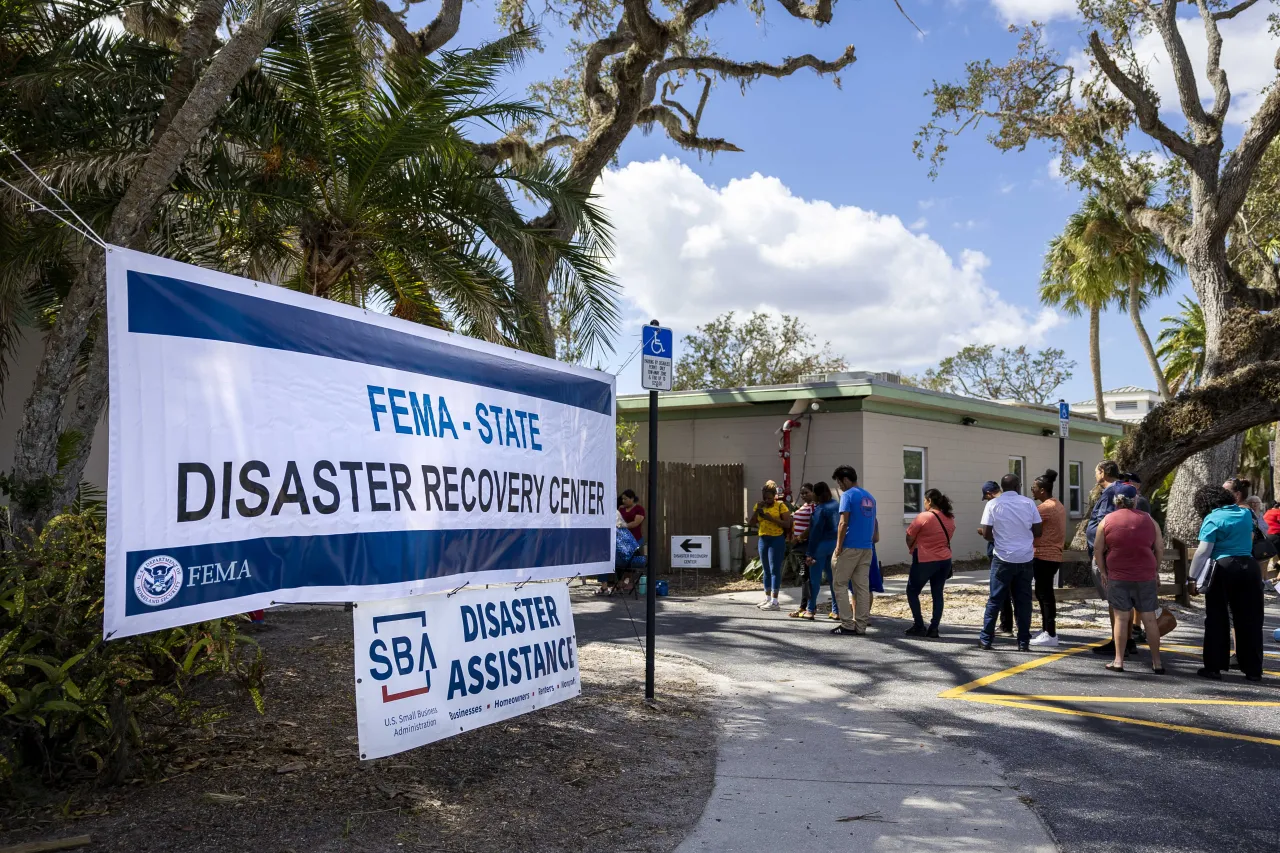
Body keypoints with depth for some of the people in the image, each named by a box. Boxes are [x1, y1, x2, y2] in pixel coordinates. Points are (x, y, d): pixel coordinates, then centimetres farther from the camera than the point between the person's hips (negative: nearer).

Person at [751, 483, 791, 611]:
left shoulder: (780, 505, -8)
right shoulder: (759, 505, 9)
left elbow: (787, 524, -14)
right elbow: (753, 522, 3)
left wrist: (771, 518, -22)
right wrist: (757, 509, -11)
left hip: (776, 539, -6)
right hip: (763, 539, 6)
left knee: (774, 569, -8)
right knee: (766, 570, 12)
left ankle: (774, 601, -8)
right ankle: (767, 598, 20)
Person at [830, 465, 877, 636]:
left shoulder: (848, 495, -8)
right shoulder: (869, 497, 15)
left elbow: (843, 523, -15)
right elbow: (874, 522, 19)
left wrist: (838, 547, -12)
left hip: (850, 547, -7)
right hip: (867, 548, 7)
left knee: (839, 584, 2)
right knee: (863, 586, 6)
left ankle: (847, 624, -2)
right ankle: (861, 626, 5)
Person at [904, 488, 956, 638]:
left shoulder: (923, 517, -14)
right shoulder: (950, 518, 5)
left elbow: (909, 537, -7)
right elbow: (947, 538, 11)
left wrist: (912, 550, 11)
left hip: (925, 561, -6)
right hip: (945, 560, 6)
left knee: (912, 592, 9)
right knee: (937, 594, 10)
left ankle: (919, 626, 6)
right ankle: (934, 628, 7)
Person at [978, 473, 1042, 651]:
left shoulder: (993, 504, -4)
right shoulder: (1028, 503, 1)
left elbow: (986, 534, -6)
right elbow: (1038, 530, 1)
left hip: (1003, 558, -1)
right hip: (1026, 558, 2)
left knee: (995, 599, 5)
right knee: (1023, 601, 8)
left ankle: (986, 640, 5)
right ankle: (1024, 642, 8)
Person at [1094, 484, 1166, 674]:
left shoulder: (1107, 520, 0)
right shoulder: (1149, 520, 4)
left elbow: (1098, 549, 0)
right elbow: (1160, 548, 6)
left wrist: (1103, 572, 9)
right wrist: (1156, 571, 17)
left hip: (1117, 577, -1)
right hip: (1146, 577, 1)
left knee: (1121, 617, 3)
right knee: (1149, 619, 6)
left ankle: (1118, 661, 1)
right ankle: (1157, 662, 10)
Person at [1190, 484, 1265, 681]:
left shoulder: (1213, 519, -8)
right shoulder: (1245, 513, 9)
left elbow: (1203, 552, -12)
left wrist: (1194, 578, -7)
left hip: (1223, 569, -5)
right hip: (1249, 566, 5)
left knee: (1217, 619, 5)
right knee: (1249, 620, 9)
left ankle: (1214, 667, 7)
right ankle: (1253, 670, 13)